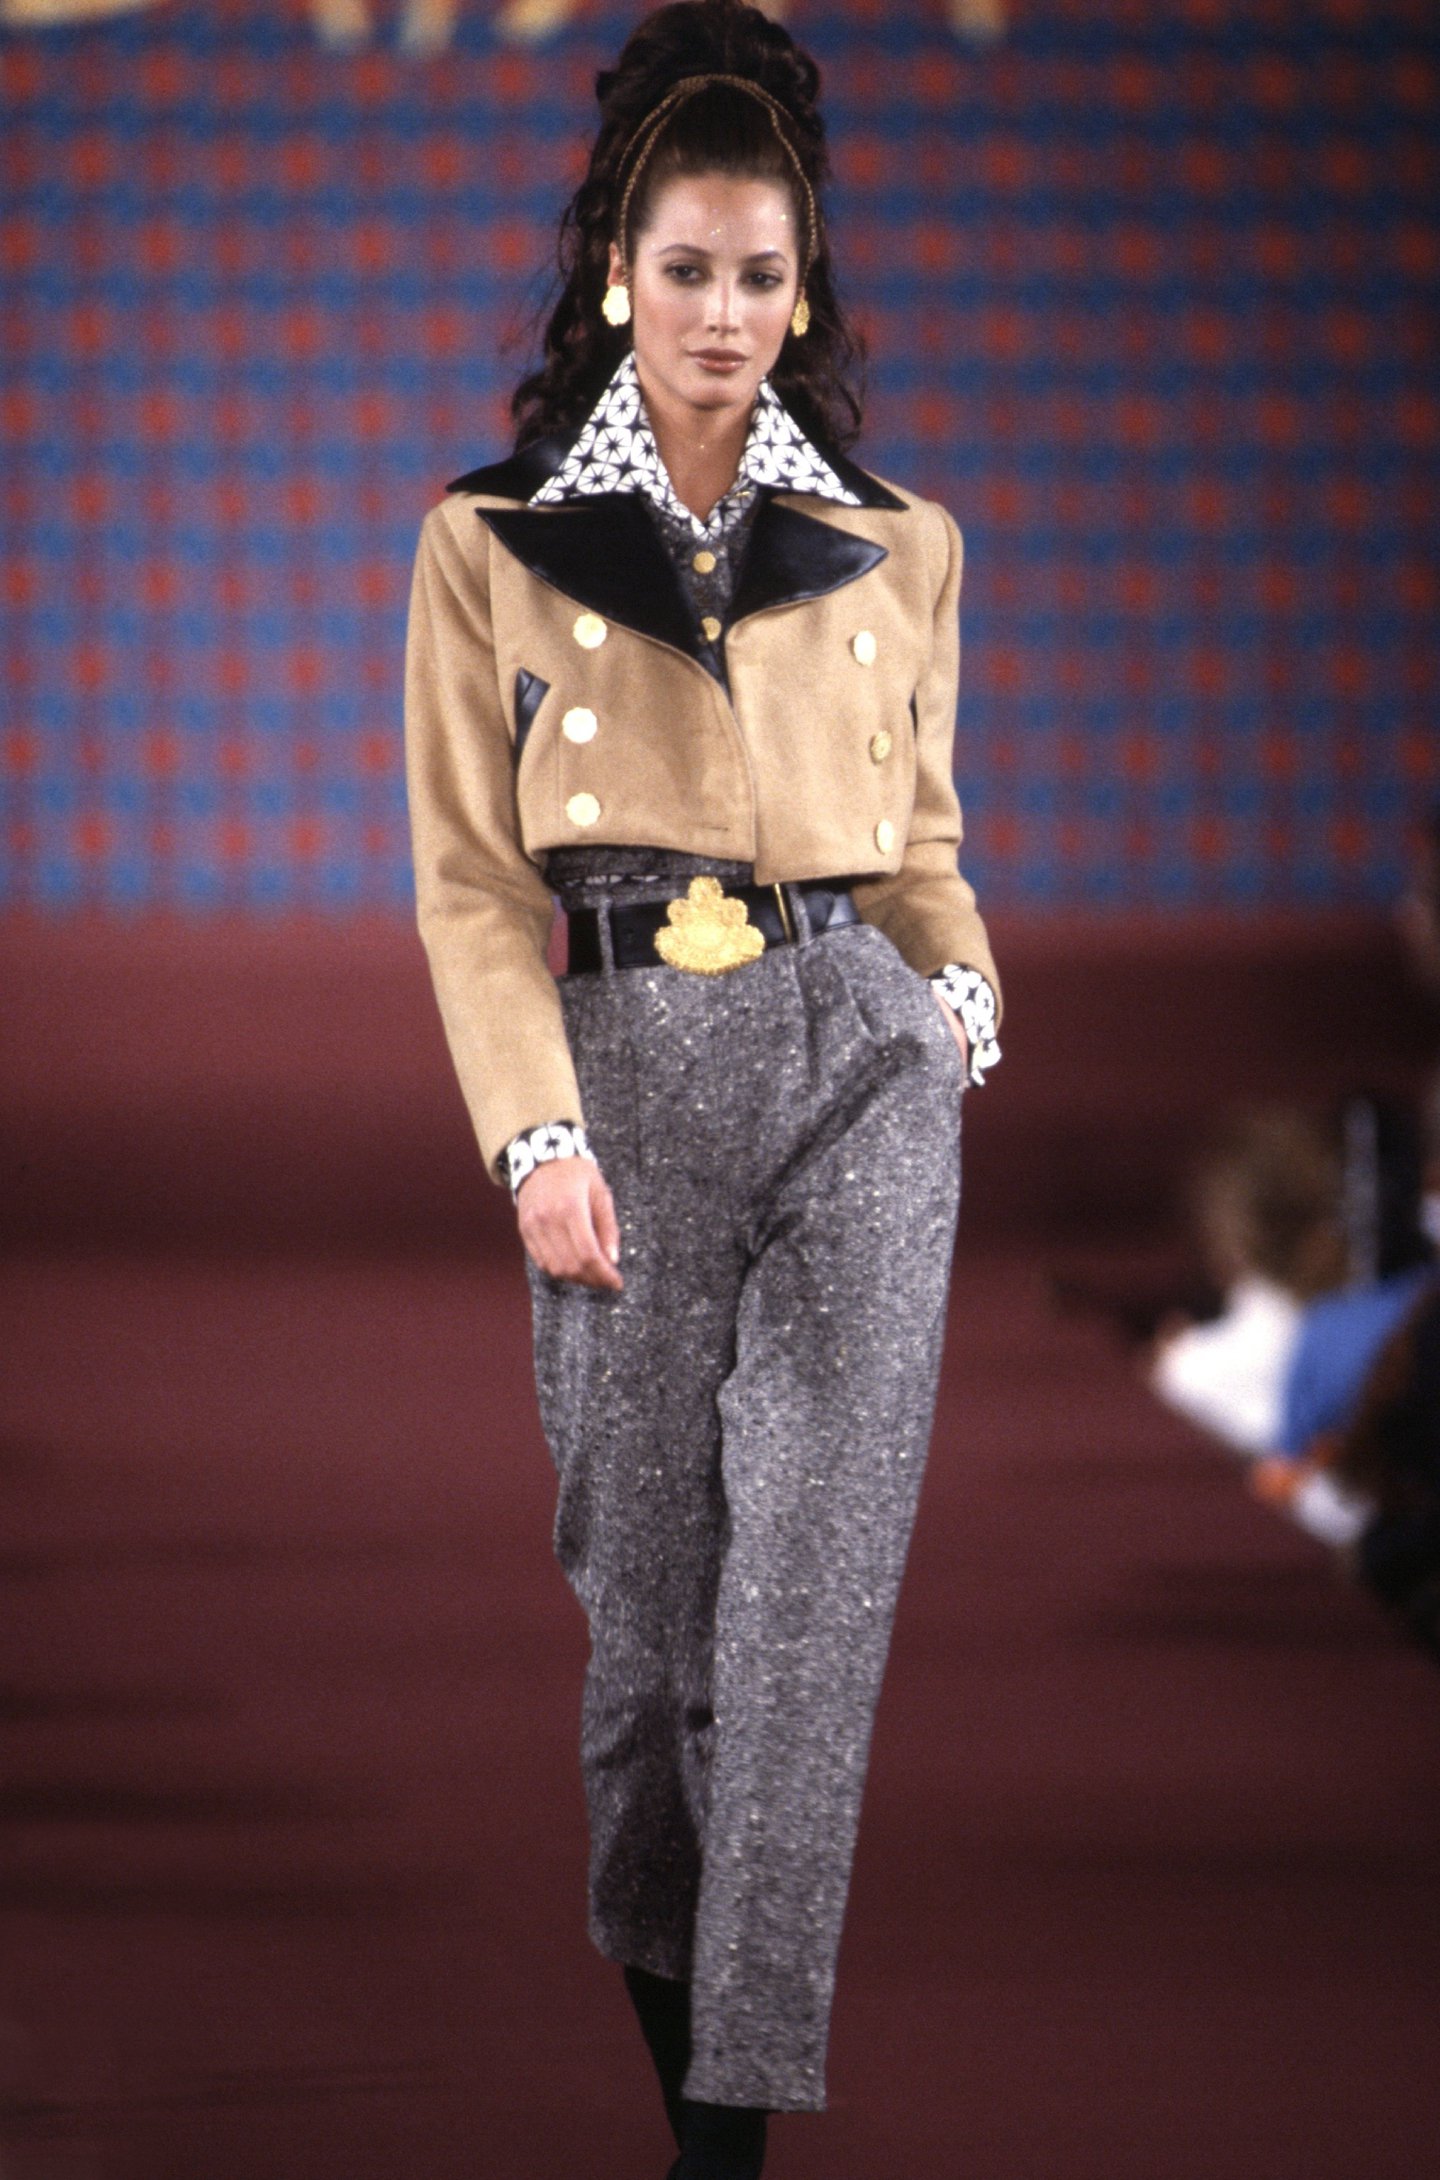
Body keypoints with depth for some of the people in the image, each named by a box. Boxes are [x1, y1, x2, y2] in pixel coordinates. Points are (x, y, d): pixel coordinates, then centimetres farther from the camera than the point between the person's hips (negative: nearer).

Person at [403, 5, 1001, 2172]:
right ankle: (664, 1985, 23)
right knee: (649, 1577, 2)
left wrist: (964, 991, -1)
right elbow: (471, 881, 0)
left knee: (813, 1581, -9)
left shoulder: (892, 548, 10)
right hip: (628, 1076, -1)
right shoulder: (492, 545, 4)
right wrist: (539, 1137, -11)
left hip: (858, 1058, 1)